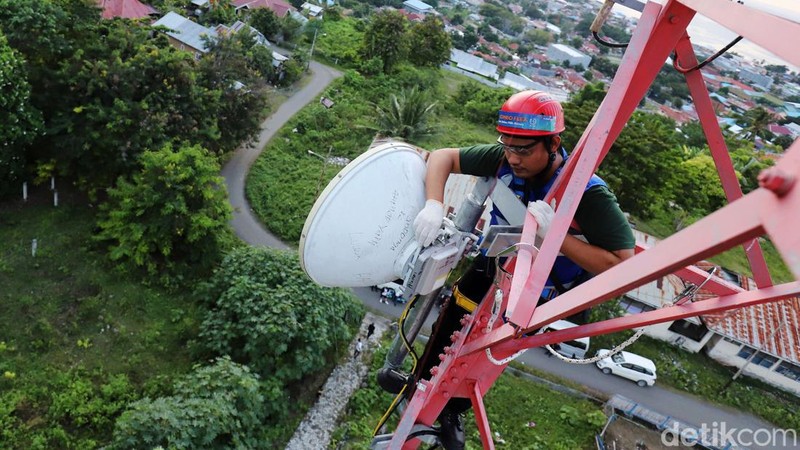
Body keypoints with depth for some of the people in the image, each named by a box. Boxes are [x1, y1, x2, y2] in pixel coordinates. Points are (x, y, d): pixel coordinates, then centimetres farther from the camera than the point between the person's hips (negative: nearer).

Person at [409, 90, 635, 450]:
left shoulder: (587, 193, -30)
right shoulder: (505, 160, -20)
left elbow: (623, 265, -30)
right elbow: (443, 157, -12)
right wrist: (433, 205, -31)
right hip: (490, 268, 3)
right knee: (447, 332, 13)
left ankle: (452, 412, 41)